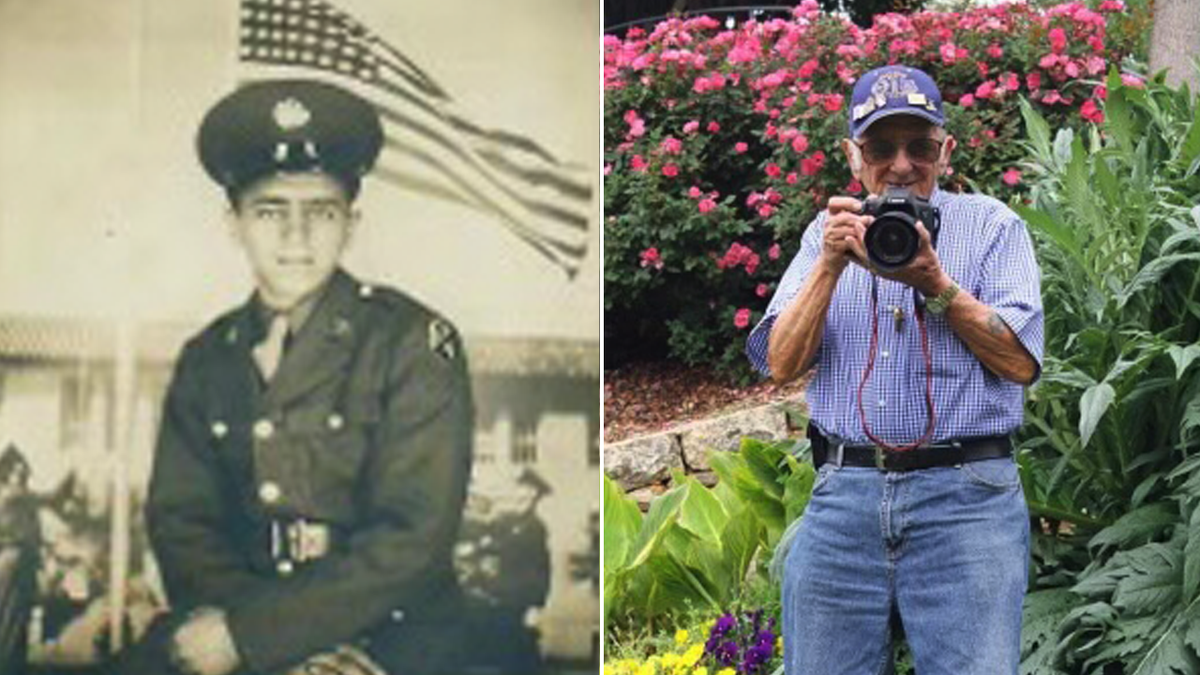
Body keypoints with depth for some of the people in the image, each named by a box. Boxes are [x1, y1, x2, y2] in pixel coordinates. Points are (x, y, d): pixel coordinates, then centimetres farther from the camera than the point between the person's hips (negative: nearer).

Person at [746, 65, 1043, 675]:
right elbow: (782, 364, 5)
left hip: (965, 495, -2)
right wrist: (830, 265, -7)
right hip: (843, 494, 3)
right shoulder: (831, 231, 16)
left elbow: (1021, 362, -2)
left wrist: (934, 282, -11)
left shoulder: (991, 225, 9)